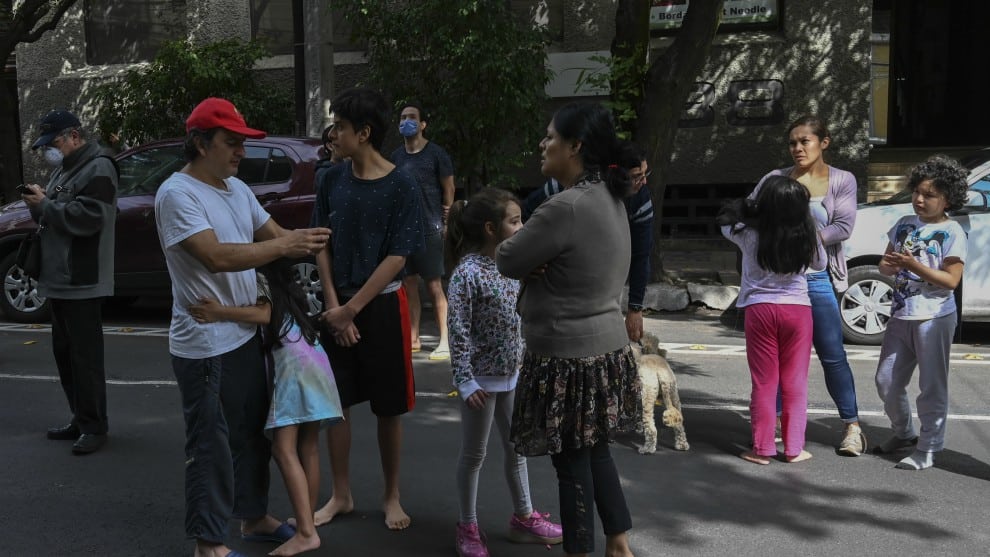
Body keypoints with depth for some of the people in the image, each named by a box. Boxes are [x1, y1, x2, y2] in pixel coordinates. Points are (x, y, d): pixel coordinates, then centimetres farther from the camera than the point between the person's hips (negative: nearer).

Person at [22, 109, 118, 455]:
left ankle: (94, 426, 2)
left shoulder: (97, 168, -10)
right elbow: (56, 216, 22)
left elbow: (88, 217, -22)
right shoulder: (63, 169, 20)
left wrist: (45, 205, -15)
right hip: (59, 280, 10)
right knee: (64, 354, 14)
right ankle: (80, 419, 23)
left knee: (85, 357, -6)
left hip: (82, 282, -10)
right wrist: (37, 205, 2)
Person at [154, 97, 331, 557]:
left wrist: (304, 239, -5)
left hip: (246, 335, 9)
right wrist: (286, 246, -25)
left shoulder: (237, 188, 10)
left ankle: (253, 516, 37)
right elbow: (218, 257, -27)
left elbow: (272, 234, 14)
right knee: (211, 444, 3)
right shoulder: (178, 194, -17)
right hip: (205, 346, -9)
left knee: (253, 433, 20)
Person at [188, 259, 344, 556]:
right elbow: (269, 313, 15)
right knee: (307, 449, 11)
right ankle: (306, 522, 17)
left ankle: (306, 532, -15)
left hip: (293, 364, -9)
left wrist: (220, 313, -22)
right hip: (314, 362, 9)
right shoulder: (283, 283, 28)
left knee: (285, 451, -11)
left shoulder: (258, 277, 3)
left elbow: (264, 314, -14)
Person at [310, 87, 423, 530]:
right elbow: (322, 245, 4)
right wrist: (333, 305, -7)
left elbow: (397, 257, -12)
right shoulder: (332, 180, 1)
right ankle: (341, 494, 24)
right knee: (335, 402, 8)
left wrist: (352, 308, -13)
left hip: (381, 306, -3)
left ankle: (391, 497, 23)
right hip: (337, 306, 3)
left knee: (388, 408, 6)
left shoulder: (401, 186, -11)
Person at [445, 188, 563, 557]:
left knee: (517, 448, 18)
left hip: (513, 374, 7)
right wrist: (465, 381, -20)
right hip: (483, 377, -7)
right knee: (474, 455, 8)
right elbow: (458, 330, -19)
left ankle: (523, 518, 33)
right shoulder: (467, 271, -19)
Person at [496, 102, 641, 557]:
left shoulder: (566, 207, -24)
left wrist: (526, 257, 4)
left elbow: (508, 262, -15)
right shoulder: (610, 199, 7)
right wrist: (538, 264, -5)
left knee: (572, 462, 6)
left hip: (569, 357, -9)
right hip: (605, 347, 9)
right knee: (596, 452, 21)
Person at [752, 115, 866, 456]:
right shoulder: (776, 179, 5)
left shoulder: (842, 181, 3)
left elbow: (843, 227, -7)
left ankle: (852, 425, 15)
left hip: (817, 279, -1)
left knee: (832, 355, 2)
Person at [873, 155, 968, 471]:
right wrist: (890, 266, -12)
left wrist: (914, 266, -23)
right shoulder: (904, 225, 9)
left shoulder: (952, 232, -7)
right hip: (901, 315, 6)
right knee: (886, 381, 10)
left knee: (932, 386, 2)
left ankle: (927, 449, 11)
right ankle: (903, 433, 30)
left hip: (934, 317, -6)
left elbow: (951, 280, -13)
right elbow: (884, 265, 12)